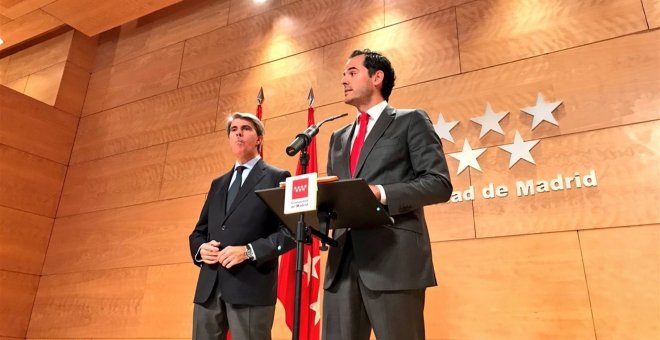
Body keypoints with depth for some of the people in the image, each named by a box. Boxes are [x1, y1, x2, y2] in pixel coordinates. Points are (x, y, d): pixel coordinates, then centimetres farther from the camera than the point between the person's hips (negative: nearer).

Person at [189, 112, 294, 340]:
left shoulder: (277, 178, 3)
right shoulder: (218, 184, 22)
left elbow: (291, 231, -5)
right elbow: (199, 230, 23)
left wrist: (249, 251, -16)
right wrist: (200, 248, 0)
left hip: (251, 285, -5)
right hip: (209, 286, 6)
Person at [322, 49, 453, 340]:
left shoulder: (411, 121, 5)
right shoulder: (339, 137, 24)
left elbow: (439, 183, -5)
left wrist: (381, 193, -18)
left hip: (394, 258, -5)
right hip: (343, 259, 6)